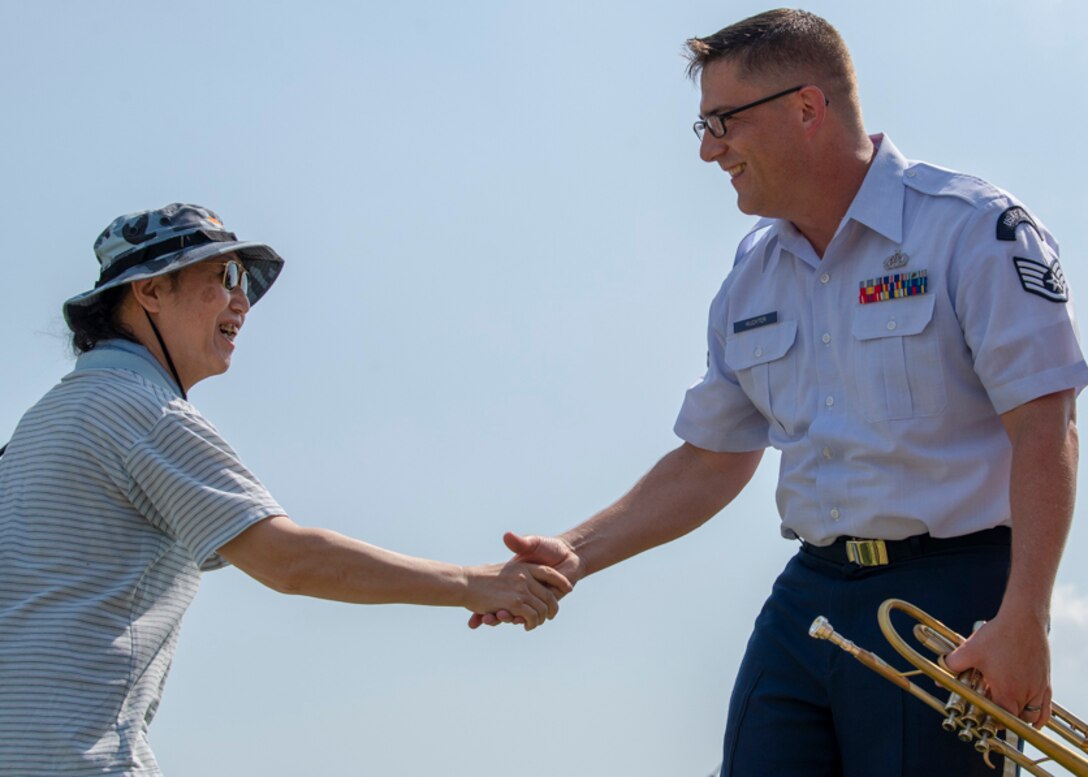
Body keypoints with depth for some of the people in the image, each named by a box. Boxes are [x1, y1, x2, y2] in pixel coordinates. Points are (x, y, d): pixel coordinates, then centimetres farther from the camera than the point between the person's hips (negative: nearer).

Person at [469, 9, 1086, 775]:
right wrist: (577, 554, 7)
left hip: (948, 598, -6)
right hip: (809, 595, 6)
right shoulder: (752, 277, 13)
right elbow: (711, 462, 19)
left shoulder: (972, 227, -8)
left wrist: (1022, 622, -22)